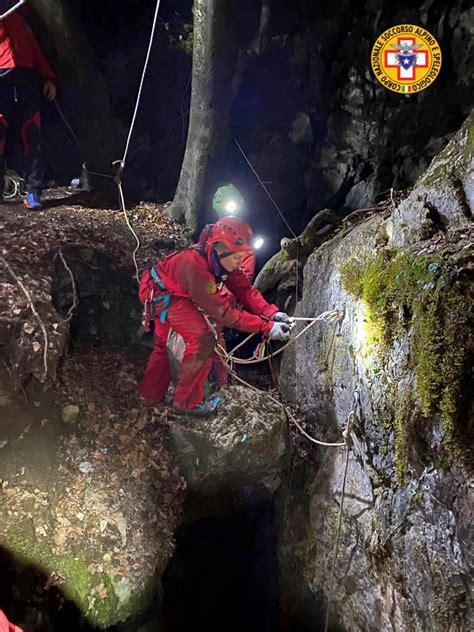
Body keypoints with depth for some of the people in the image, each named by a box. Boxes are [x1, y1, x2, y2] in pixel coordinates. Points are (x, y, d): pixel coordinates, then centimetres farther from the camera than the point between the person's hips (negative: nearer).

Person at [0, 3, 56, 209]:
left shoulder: (19, 19, 27)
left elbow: (35, 49, 21)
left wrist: (48, 77, 8)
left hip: (26, 80, 2)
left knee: (31, 138, -6)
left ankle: (33, 192, -6)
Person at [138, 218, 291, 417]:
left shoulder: (221, 259, -18)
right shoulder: (195, 265, -41)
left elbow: (244, 289, -17)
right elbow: (222, 311, -39)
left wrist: (272, 312, -32)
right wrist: (266, 327, -41)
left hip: (175, 293, 9)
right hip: (161, 294, -9)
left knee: (164, 341, 22)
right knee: (203, 338, -18)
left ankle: (152, 392, 41)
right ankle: (188, 402, -5)